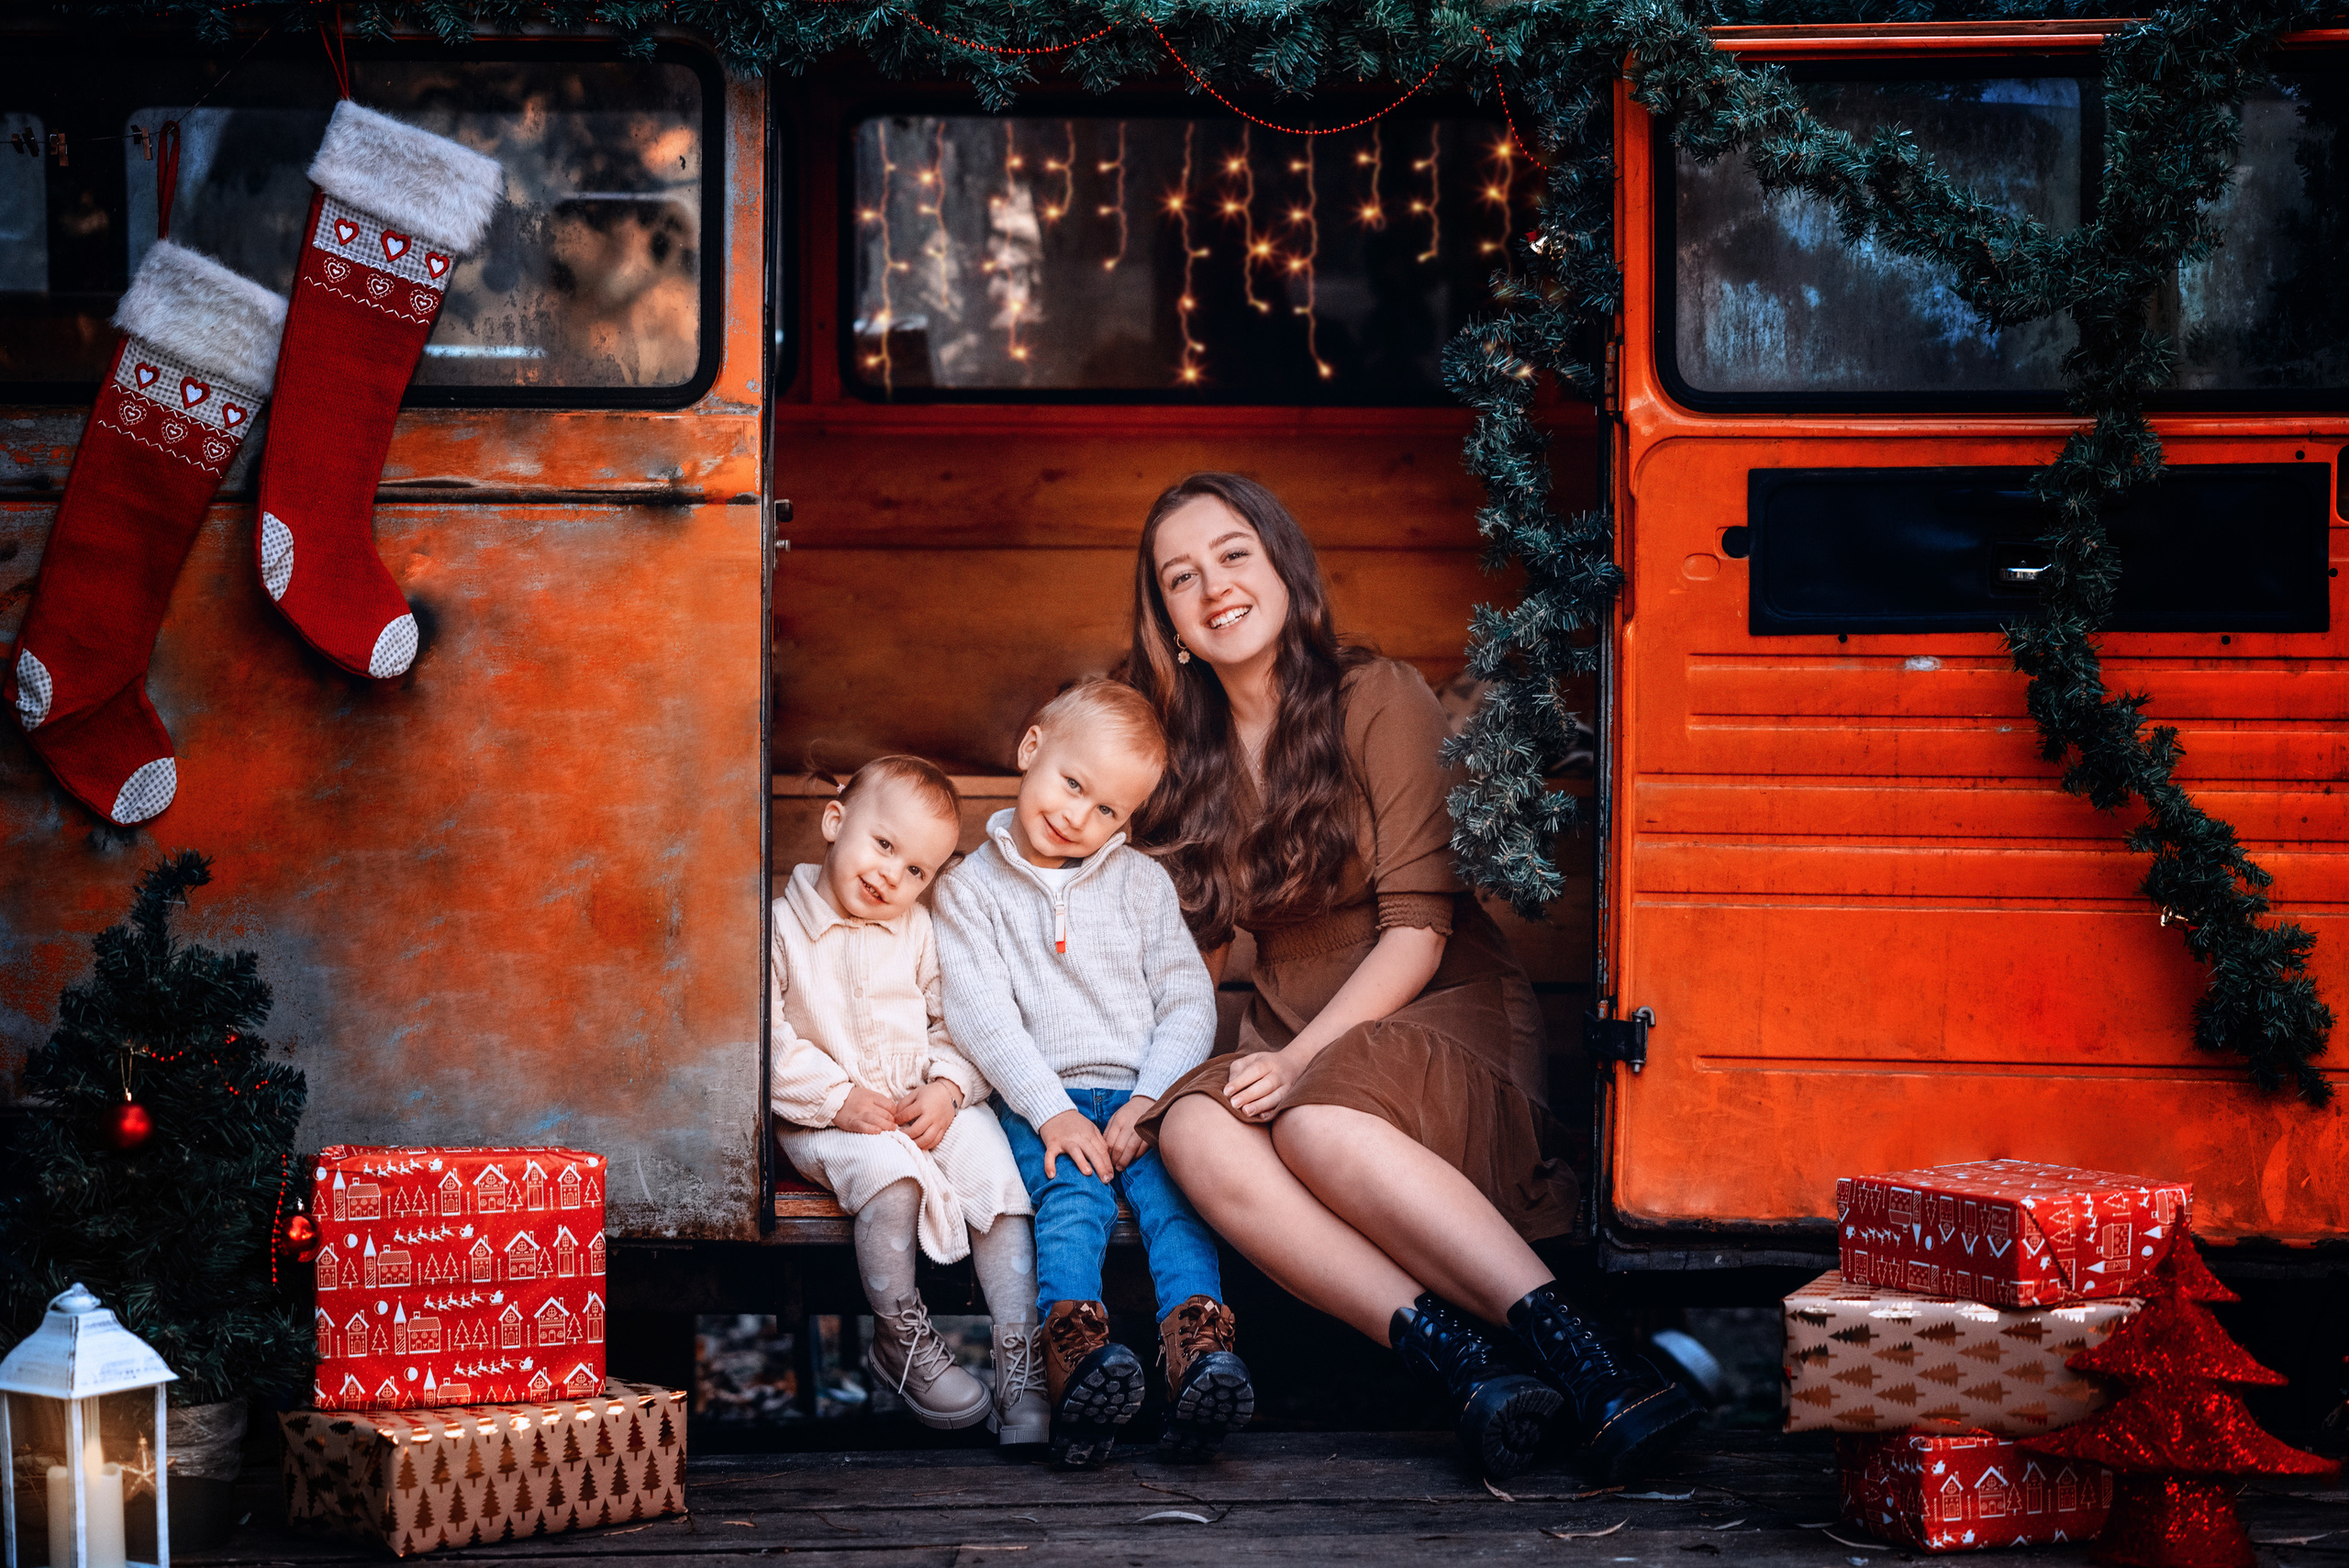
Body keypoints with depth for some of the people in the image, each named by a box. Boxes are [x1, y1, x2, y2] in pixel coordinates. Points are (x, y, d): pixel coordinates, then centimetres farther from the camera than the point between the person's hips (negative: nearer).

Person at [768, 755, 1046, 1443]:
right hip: (827, 1120, -4)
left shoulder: (920, 931, 10)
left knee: (993, 1167, -23)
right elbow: (768, 1045, -9)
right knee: (890, 1172, -34)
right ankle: (899, 1338, -16)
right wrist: (839, 1100, -17)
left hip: (929, 1105, 4)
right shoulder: (782, 930, -3)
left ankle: (1022, 1358, -21)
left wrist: (947, 1089, -10)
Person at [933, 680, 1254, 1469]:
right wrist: (1051, 1112, -15)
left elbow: (1189, 999, 9)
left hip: (1140, 1096, 2)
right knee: (1073, 1198, -32)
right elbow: (983, 1017, -3)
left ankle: (1200, 1346, -50)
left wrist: (1149, 1100, -8)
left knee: (1173, 1190, -28)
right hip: (1041, 1102, -2)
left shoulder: (1141, 883, 16)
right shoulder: (970, 890, 8)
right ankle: (1078, 1352, -56)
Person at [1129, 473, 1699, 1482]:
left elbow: (1417, 932, -11)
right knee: (1197, 1136, -32)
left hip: (1441, 1015, -4)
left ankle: (1582, 1358, -43)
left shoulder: (1376, 700, -4)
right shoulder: (1187, 755, 13)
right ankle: (1469, 1366, -42)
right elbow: (1196, 955, 16)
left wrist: (1301, 1058, -22)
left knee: (1319, 1124, -38)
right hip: (1294, 1046, 5)